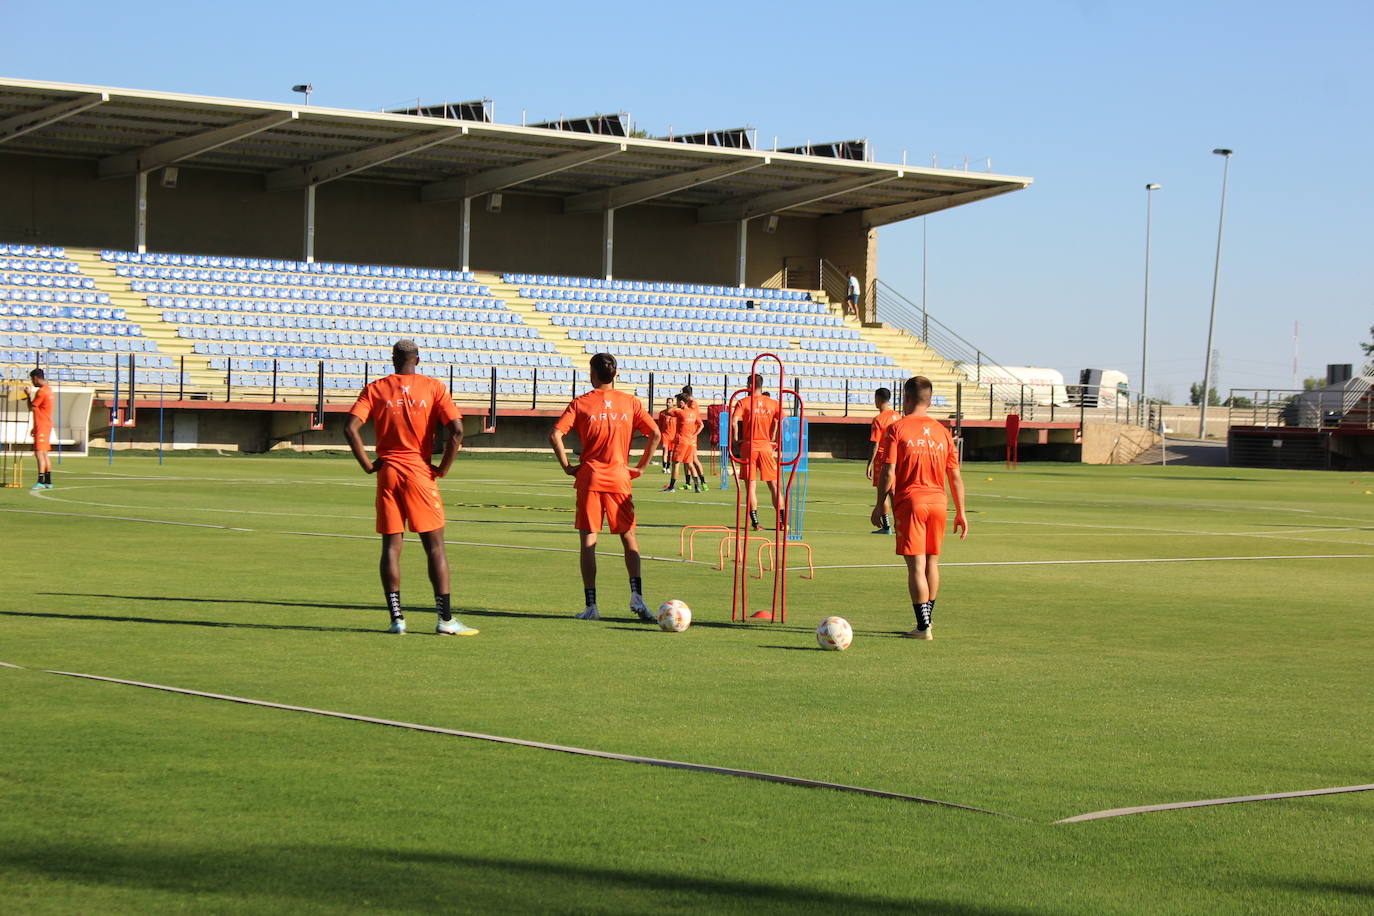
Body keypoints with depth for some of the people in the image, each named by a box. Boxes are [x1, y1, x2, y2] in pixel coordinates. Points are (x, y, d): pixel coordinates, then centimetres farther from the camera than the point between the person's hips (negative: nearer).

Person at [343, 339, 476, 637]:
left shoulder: (375, 389, 4)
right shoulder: (433, 387, 1)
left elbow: (350, 427, -9)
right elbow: (456, 430, -11)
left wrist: (367, 465, -2)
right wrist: (442, 469, -2)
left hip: (387, 473, 1)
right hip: (420, 473, -1)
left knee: (391, 546, 5)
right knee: (435, 545, 2)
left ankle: (396, 617, -1)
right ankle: (445, 619, -2)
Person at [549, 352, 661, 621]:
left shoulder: (581, 403, -1)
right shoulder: (630, 402, 4)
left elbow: (555, 435, -12)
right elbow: (655, 434, -2)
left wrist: (567, 466, -2)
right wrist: (641, 466, 6)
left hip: (589, 478, -1)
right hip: (620, 478, 1)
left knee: (588, 541, 3)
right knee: (629, 537, 12)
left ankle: (591, 606, -1)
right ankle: (637, 595, -6)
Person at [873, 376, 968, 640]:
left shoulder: (897, 429, -4)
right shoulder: (942, 431, 8)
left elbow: (888, 472, -10)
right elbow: (955, 476, 8)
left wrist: (880, 504, 0)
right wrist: (960, 512, 13)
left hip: (910, 501, -4)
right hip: (938, 501, 4)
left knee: (916, 565, -5)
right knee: (932, 562, 15)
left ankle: (923, 627, -9)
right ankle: (927, 621, 24)